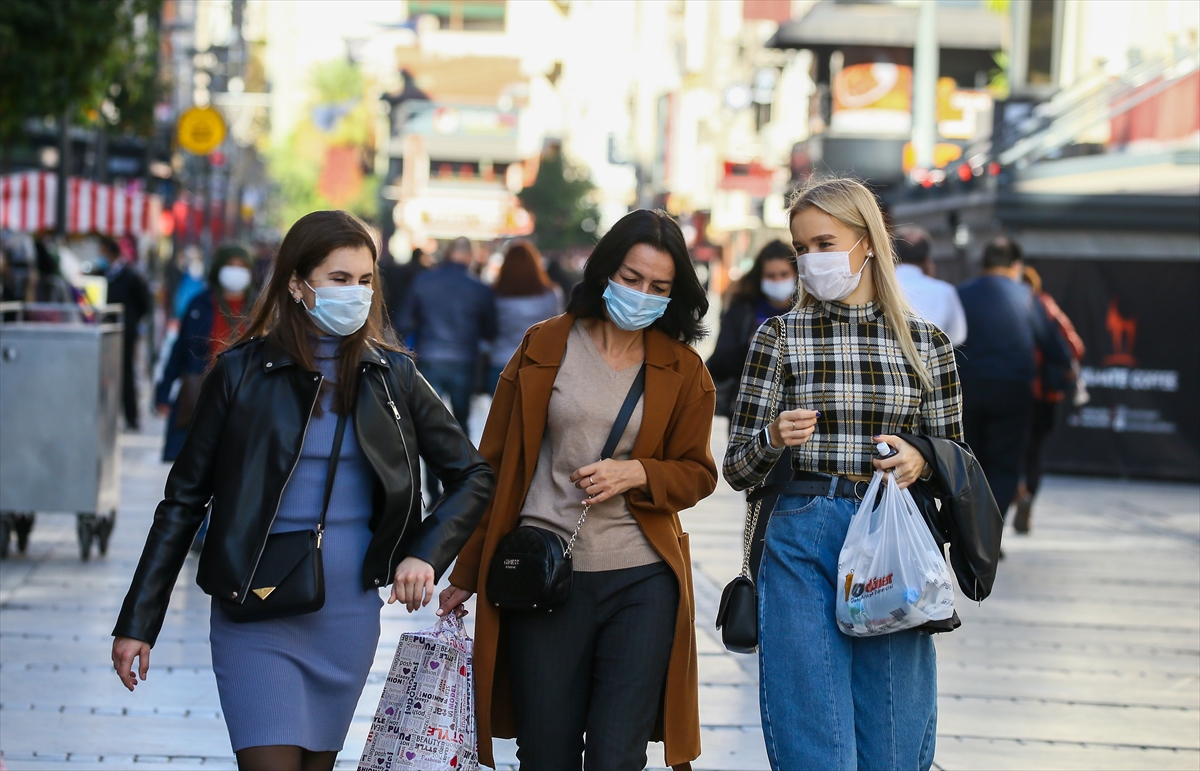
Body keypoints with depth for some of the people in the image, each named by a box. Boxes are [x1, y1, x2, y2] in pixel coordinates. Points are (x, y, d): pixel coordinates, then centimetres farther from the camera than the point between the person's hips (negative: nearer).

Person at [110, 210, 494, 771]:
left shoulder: (390, 376, 4)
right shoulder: (243, 372, -4)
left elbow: (473, 477, 12)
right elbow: (184, 501, -1)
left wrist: (426, 553, -6)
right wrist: (138, 622, -3)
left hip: (348, 616, 3)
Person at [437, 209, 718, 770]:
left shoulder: (683, 370, 5)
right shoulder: (544, 348, 4)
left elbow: (696, 473, 11)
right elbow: (495, 464, 7)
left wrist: (636, 474, -11)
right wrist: (467, 574, 8)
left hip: (642, 581, 0)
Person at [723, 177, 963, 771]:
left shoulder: (925, 342, 7)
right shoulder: (779, 338, 5)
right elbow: (737, 470, 5)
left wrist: (920, 461, -7)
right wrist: (774, 438, -15)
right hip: (802, 547, -1)